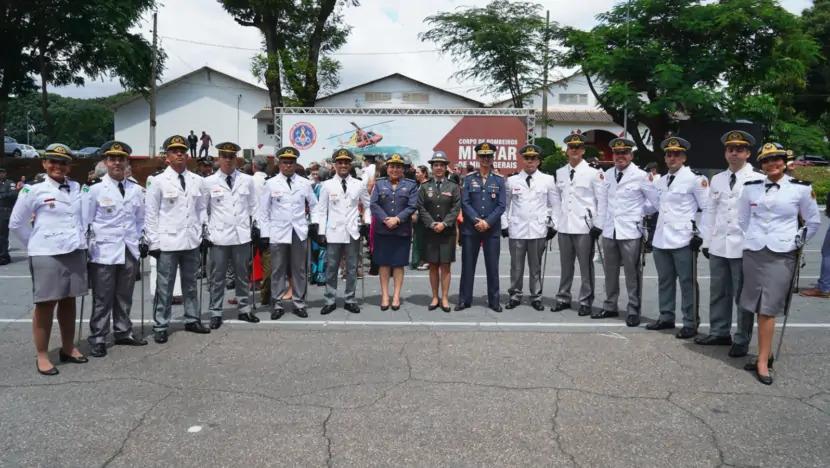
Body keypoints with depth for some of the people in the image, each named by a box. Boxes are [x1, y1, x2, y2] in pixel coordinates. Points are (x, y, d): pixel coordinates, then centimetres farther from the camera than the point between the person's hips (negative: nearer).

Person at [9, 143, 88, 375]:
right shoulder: (33, 191, -3)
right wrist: (36, 244, 6)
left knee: (68, 301, 13)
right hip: (47, 255, -4)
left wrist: (81, 239, 8)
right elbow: (16, 223, 3)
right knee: (45, 304, 1)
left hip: (75, 252, 4)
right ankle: (42, 356, 11)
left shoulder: (78, 189, 6)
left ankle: (68, 348, 26)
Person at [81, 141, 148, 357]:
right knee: (102, 299, 1)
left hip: (129, 251, 4)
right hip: (104, 251, -4)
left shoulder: (136, 189, 8)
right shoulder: (94, 189, -5)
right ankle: (98, 339, 11)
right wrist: (83, 248, -4)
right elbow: (85, 222, -3)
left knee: (125, 296, 13)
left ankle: (123, 333, 25)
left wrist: (142, 243, 13)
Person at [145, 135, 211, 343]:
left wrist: (204, 235, 9)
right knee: (164, 286, 2)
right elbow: (150, 213, -2)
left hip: (192, 241, 4)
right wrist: (153, 242, -5)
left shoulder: (197, 181, 8)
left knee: (191, 283, 14)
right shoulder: (158, 182, -2)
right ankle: (160, 326, 12)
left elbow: (202, 209, 14)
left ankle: (192, 320, 26)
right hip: (167, 242, -4)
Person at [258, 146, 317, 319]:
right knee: (277, 270, 2)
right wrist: (264, 234, -2)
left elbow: (314, 205, 18)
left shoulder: (304, 183, 6)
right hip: (278, 233, -1)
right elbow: (263, 211, 3)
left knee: (300, 270, 6)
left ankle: (299, 303, 17)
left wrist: (314, 223, 5)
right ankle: (277, 304, 13)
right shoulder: (271, 184, 2)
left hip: (300, 233, 2)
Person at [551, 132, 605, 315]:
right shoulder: (560, 173, 11)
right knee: (566, 265, 12)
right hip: (564, 226, 4)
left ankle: (585, 301, 11)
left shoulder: (593, 173, -2)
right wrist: (554, 222, 10)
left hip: (584, 226, -4)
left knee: (586, 266, 2)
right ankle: (563, 298, 22)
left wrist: (598, 225, -8)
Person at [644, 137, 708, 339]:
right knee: (664, 281, 15)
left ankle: (691, 323, 9)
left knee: (687, 282, 1)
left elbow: (708, 208, -6)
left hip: (683, 239, -7)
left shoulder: (694, 178, -6)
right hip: (661, 239, 7)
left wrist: (701, 232, -10)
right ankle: (666, 317, 27)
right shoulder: (661, 181, 14)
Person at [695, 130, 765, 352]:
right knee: (718, 292, 13)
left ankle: (742, 340, 15)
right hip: (718, 246, 5)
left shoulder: (758, 180, -4)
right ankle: (719, 332, 27)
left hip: (744, 247, -5)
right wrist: (706, 241, 9)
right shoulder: (717, 179, 12)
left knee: (743, 295, 4)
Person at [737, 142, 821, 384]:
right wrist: (748, 241, 12)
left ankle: (763, 362, 0)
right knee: (758, 308, 7)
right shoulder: (750, 188, 5)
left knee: (767, 310, -7)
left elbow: (814, 222, 9)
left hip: (781, 255, -3)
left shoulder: (801, 189, -1)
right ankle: (766, 353, 20)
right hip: (753, 253, 3)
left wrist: (796, 242, 4)